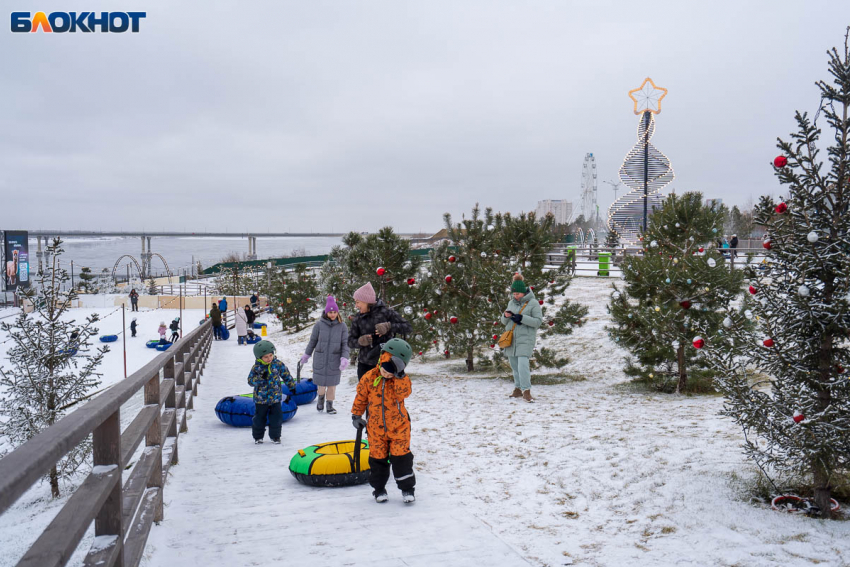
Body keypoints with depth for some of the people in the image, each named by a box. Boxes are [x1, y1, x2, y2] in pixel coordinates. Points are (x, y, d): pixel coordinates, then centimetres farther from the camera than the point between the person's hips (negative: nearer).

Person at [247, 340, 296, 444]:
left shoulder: (278, 364, -5)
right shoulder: (256, 367, -8)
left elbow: (287, 376, 6)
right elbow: (250, 381, -10)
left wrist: (292, 387, 10)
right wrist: (260, 378, -27)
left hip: (275, 397, 1)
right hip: (260, 398, -1)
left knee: (276, 418, 3)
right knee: (259, 418, 9)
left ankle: (275, 436, 19)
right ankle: (258, 437, 26)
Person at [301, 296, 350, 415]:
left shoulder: (342, 326, -3)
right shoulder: (319, 325, -5)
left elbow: (345, 344, -2)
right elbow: (313, 341, 7)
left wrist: (344, 358, -14)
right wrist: (306, 355, 16)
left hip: (334, 360, 0)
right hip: (320, 359, 0)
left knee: (332, 382, 6)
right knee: (321, 382, 6)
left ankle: (330, 404, 22)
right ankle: (321, 398, 34)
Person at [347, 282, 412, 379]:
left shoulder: (385, 312, -5)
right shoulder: (358, 318, 6)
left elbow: (407, 327, -7)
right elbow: (350, 341, 6)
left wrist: (389, 326, -22)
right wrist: (360, 341, -16)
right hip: (364, 364, 3)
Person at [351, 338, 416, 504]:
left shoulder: (402, 379, -9)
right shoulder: (369, 378, -6)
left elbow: (403, 394, -28)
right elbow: (361, 398, 6)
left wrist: (399, 376, -34)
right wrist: (356, 415, 7)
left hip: (398, 427, -2)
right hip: (376, 428, 2)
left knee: (401, 456, -1)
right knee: (378, 458, 10)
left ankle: (407, 487, 15)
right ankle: (379, 488, 27)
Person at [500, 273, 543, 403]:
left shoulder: (533, 303, -4)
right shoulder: (511, 303, 14)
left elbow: (538, 321, -10)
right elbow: (504, 322, 19)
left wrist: (522, 318, -20)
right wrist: (505, 316, -5)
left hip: (525, 339, -6)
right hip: (511, 338, 6)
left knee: (523, 364, -17)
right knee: (514, 365, 11)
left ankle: (526, 391, -14)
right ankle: (518, 389, 23)